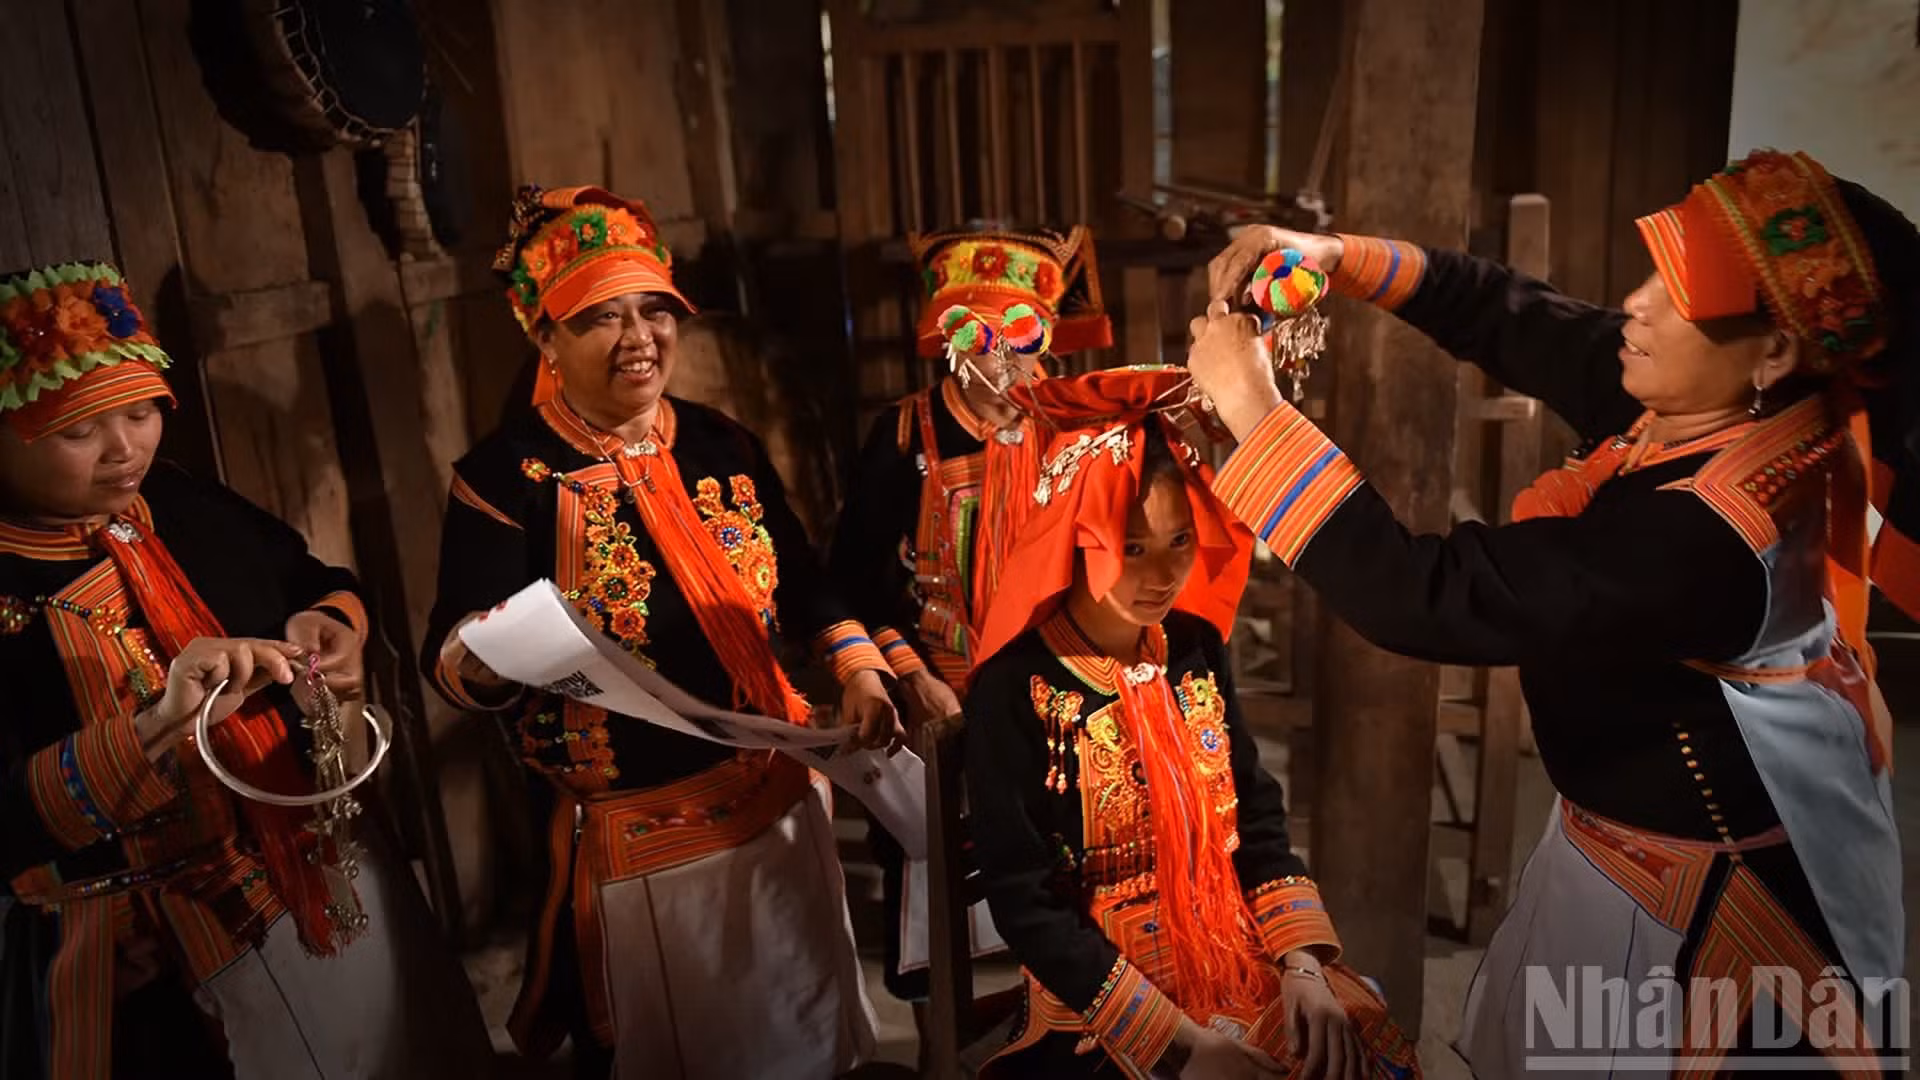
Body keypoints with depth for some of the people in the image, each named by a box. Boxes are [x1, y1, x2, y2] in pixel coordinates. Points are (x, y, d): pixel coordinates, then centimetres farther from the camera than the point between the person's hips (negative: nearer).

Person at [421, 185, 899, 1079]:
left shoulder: (722, 445, 1)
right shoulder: (505, 476, -13)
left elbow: (802, 581, 10)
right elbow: (450, 660, -19)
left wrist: (858, 666, -5)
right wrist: (488, 659, -42)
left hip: (775, 799, 5)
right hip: (630, 839, -4)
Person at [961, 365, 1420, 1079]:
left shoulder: (1196, 646, 1)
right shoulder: (1015, 686, -16)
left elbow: (1256, 818, 6)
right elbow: (1026, 905, -15)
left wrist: (1302, 961, -8)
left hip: (1240, 959, 5)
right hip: (1101, 1005, -5)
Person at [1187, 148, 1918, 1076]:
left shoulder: (1696, 537, -38)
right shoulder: (1696, 404, -13)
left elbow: (1423, 598, -38)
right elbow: (1511, 319, -2)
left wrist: (1255, 411, -34)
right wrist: (1339, 256, -15)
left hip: (1701, 899, -8)